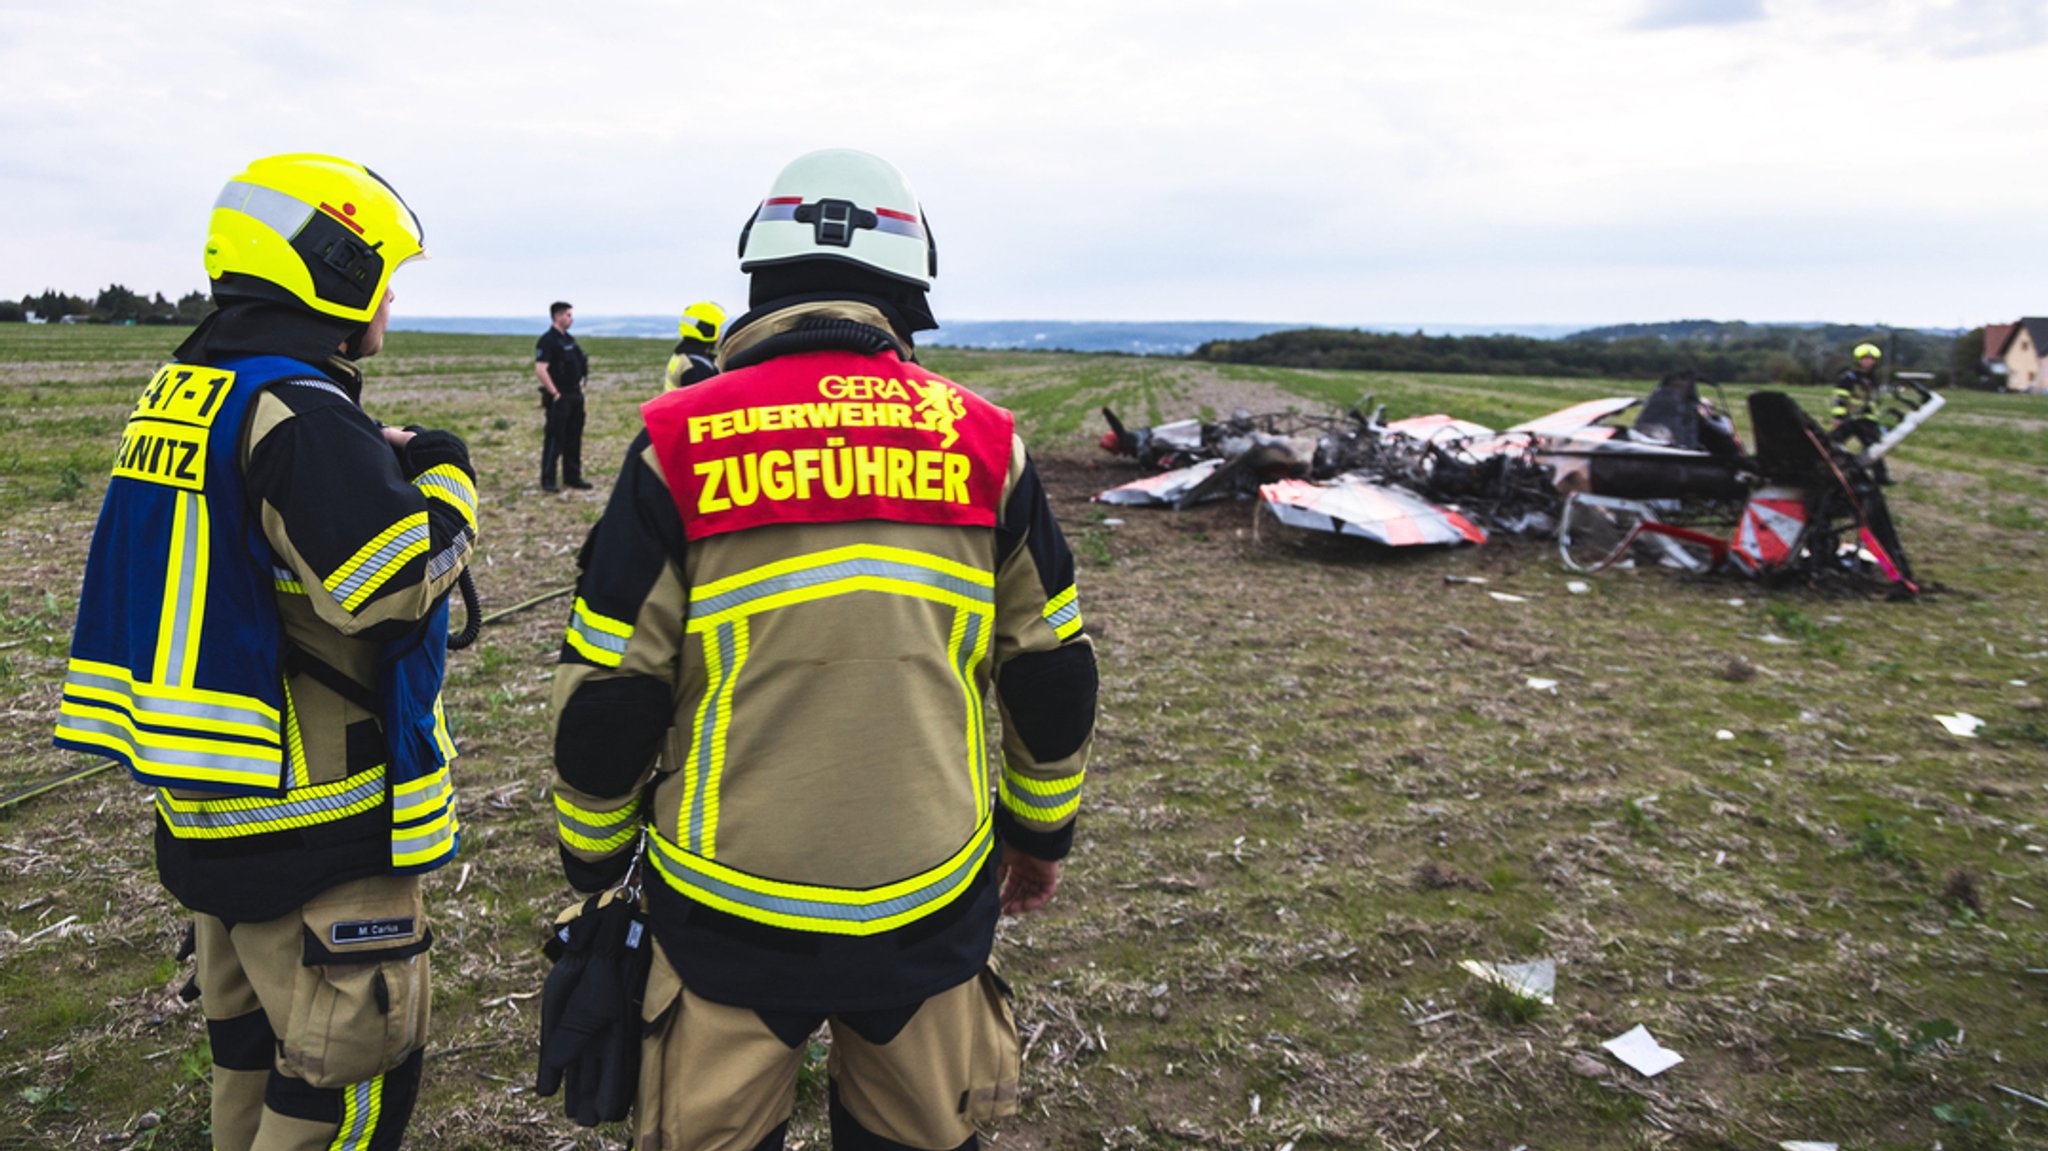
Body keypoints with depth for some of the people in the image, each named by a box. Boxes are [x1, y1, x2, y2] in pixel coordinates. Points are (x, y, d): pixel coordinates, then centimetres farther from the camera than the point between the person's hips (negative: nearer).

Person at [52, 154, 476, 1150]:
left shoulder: (180, 394, 9)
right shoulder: (298, 415, -21)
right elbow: (395, 586, -28)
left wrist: (371, 464, 7)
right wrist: (444, 477, -10)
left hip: (209, 809, 10)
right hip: (313, 831, -10)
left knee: (252, 1040, 25)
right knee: (354, 1068, 3)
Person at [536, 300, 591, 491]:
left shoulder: (569, 339, 15)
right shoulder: (547, 340, -12)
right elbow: (540, 370, -20)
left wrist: (580, 386, 16)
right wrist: (554, 393, -19)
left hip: (575, 396, 8)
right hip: (559, 398, -8)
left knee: (573, 439, 11)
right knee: (554, 440, -5)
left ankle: (572, 478, 19)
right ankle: (547, 481, 0)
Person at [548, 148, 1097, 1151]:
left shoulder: (680, 444, -8)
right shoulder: (982, 440, -2)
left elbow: (609, 692, -6)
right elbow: (1052, 673, 5)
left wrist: (593, 860, 11)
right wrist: (1042, 831, 19)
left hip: (730, 908, -1)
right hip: (933, 906, 2)